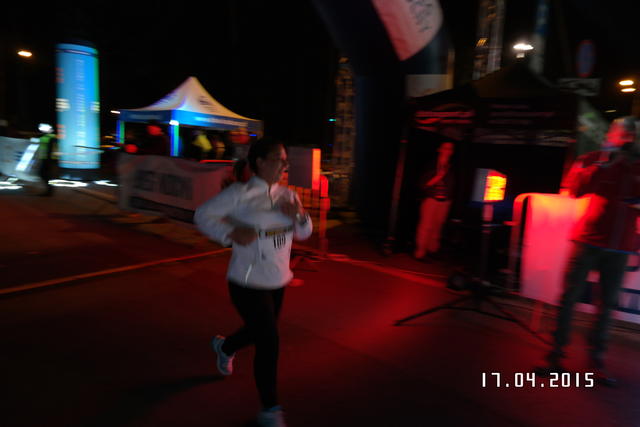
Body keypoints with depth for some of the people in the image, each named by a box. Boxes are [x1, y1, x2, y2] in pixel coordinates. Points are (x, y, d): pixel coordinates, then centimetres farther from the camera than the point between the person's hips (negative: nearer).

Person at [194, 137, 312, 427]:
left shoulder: (287, 195, 3)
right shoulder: (239, 193, -14)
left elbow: (304, 233, 7)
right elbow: (203, 215, -8)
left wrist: (299, 215, -14)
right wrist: (231, 233, -23)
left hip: (277, 281, 7)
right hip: (248, 283, -7)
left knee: (260, 332, 23)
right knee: (269, 341, -5)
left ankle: (225, 347, 58)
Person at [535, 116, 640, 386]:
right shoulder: (593, 160, 6)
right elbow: (574, 188, -9)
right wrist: (602, 165, -14)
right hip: (589, 239, -3)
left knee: (608, 303, 4)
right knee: (570, 297, -4)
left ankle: (596, 361, 14)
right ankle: (555, 355, 4)